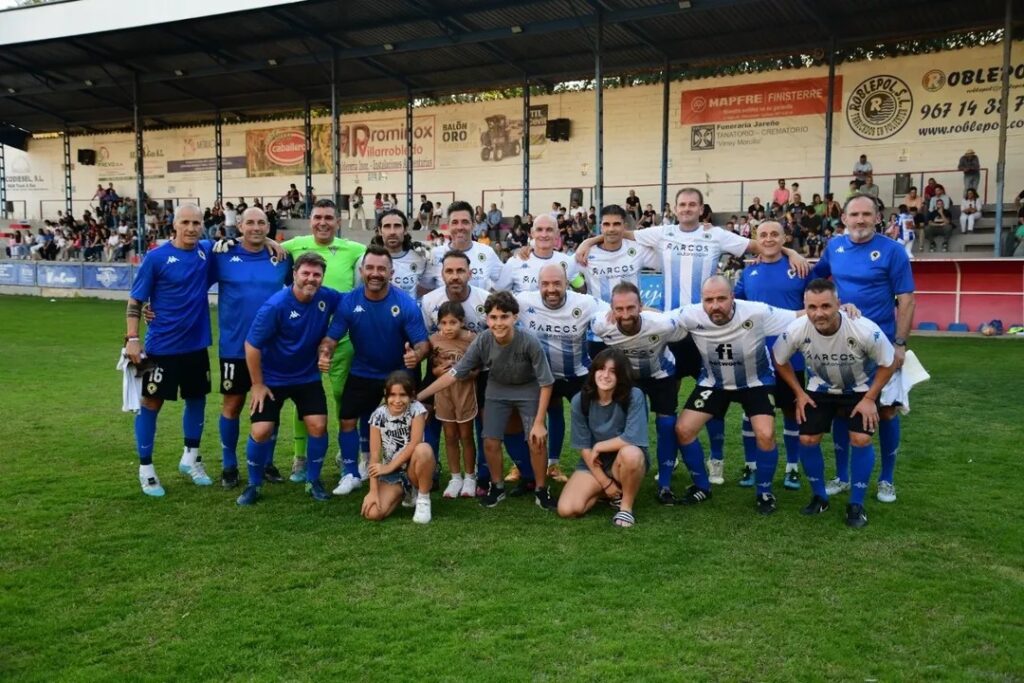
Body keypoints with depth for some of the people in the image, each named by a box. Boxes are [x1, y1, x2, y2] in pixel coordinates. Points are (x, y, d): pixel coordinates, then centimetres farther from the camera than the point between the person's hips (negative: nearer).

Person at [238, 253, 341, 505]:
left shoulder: (328, 298, -12)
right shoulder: (275, 306, -24)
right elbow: (252, 345, -17)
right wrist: (257, 384, -12)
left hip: (308, 377, 3)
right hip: (272, 379, -3)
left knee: (318, 426, -8)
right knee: (261, 431, -8)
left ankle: (313, 481, 14)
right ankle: (254, 484, 15)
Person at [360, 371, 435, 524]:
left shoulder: (417, 409, -13)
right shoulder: (378, 416, -10)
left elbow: (414, 444, -20)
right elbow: (375, 455, -12)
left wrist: (388, 467, -19)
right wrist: (373, 491, -19)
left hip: (413, 469, -2)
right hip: (390, 474, 2)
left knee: (423, 449, -36)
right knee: (372, 513, -20)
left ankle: (423, 499, -10)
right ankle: (406, 493, 14)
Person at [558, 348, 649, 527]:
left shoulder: (634, 396, -19)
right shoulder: (580, 401, -11)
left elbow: (632, 438, -28)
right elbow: (584, 447, -7)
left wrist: (599, 447, -15)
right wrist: (605, 483, -10)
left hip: (626, 464, -3)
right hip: (594, 465, 3)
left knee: (630, 452, -39)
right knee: (566, 509, -18)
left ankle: (626, 506, -11)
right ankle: (610, 493, 13)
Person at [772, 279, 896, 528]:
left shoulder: (864, 330, -35)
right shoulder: (796, 330, -30)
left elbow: (888, 363, -16)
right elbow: (779, 361, -8)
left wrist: (869, 399, -18)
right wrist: (799, 393, -8)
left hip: (861, 388, -2)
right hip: (820, 388, 2)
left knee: (860, 440, -16)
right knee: (807, 440, -4)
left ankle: (857, 504, 2)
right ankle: (819, 497, 18)